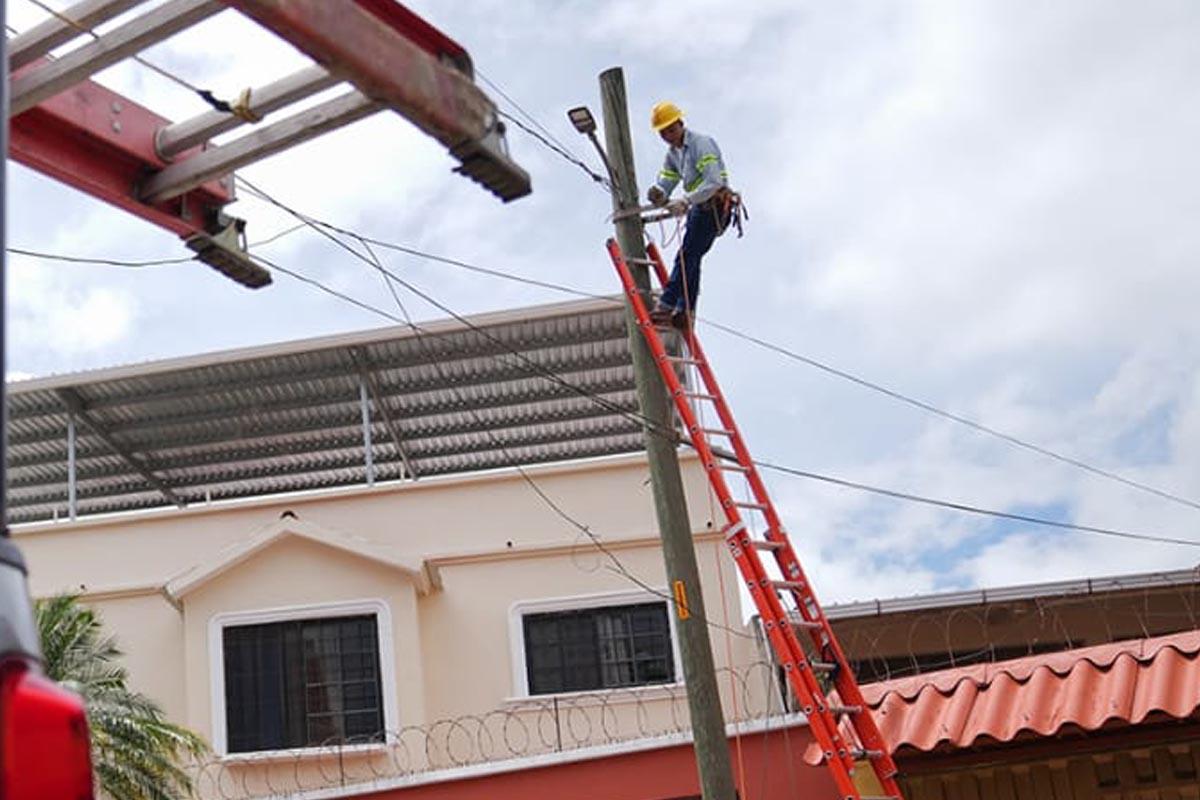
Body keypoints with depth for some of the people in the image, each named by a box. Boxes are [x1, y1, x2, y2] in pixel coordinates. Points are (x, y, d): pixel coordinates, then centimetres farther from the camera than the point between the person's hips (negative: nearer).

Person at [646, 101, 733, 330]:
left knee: (686, 255, -16)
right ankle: (685, 311, 3)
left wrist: (685, 201, -31)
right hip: (699, 207, 10)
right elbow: (665, 182, 10)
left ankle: (665, 307, -22)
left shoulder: (701, 143, -12)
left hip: (715, 205, -9)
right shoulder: (673, 152, 16)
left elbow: (714, 182, -23)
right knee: (690, 259, 4)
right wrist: (659, 195, -15)